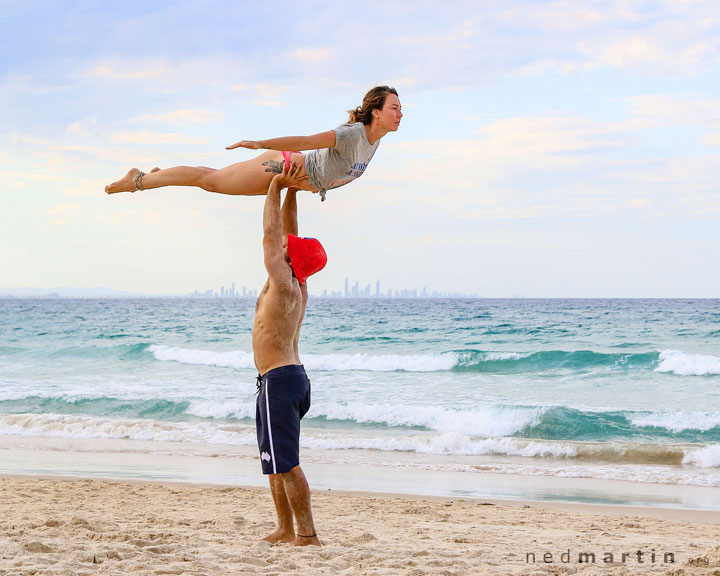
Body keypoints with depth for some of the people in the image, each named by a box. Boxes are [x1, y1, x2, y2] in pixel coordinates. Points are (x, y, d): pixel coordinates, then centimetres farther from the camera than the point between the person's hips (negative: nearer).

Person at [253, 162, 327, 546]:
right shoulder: (298, 288, 10)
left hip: (279, 379, -10)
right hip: (291, 375, 10)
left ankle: (307, 535, -13)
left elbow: (270, 234, -13)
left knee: (285, 463, -11)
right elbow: (286, 234, 18)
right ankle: (285, 529, 18)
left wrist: (276, 187, -7)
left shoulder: (284, 284, -13)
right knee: (274, 462, 15)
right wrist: (290, 193, 16)